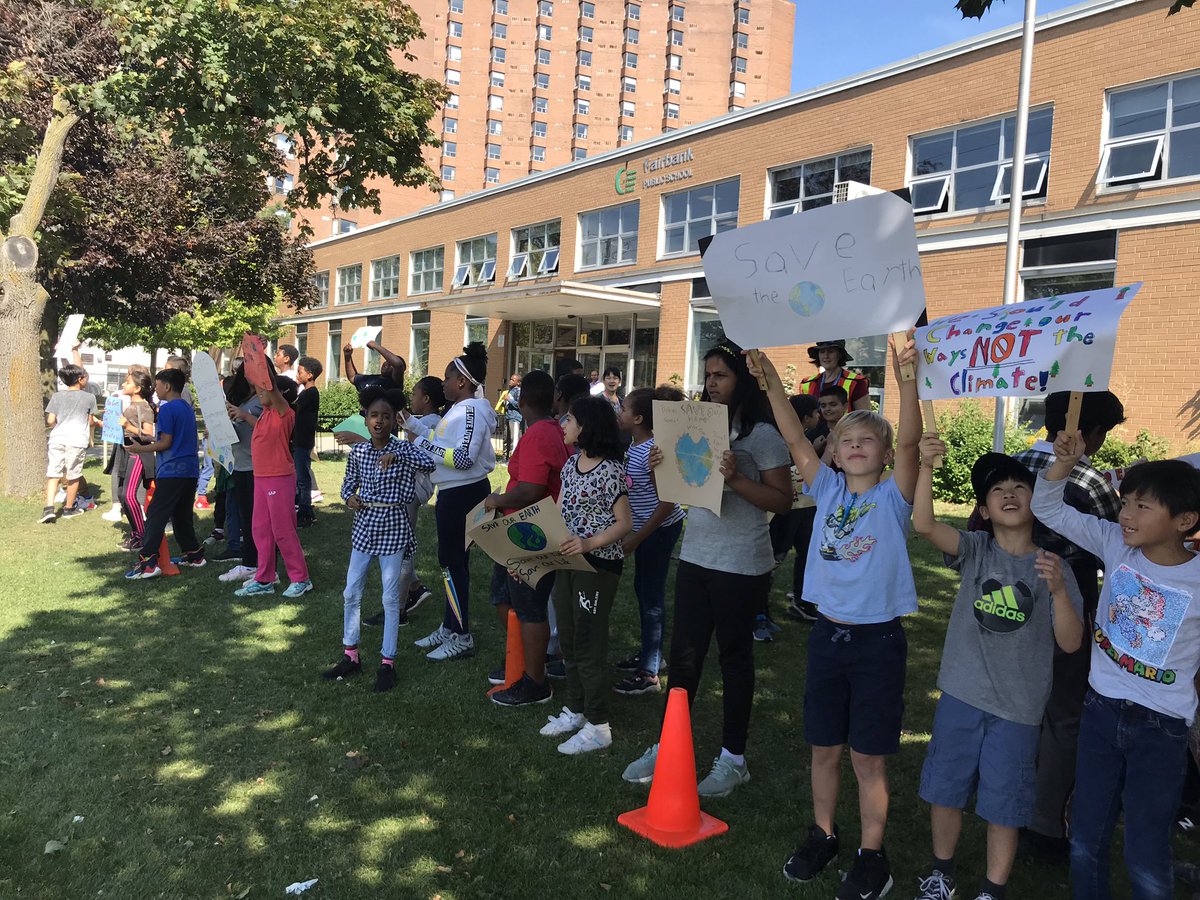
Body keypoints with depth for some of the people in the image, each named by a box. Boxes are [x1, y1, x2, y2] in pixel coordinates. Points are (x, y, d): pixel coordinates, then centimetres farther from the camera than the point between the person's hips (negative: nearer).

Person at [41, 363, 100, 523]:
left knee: (53, 474, 5)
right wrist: (97, 421, 32)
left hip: (57, 439, 2)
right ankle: (68, 509, 21)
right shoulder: (89, 397, 3)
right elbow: (90, 421, 9)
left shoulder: (57, 396, 7)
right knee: (73, 477, 9)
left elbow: (50, 420, 3)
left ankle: (49, 507, -9)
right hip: (77, 441, -2)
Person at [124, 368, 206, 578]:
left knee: (155, 515, -8)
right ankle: (193, 554, 20)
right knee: (182, 515, 17)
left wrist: (142, 448, -2)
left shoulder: (167, 409, -10)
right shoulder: (187, 408, 16)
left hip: (171, 471, -8)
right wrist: (151, 440, 27)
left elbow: (166, 443, -13)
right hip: (190, 471, 8)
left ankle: (148, 562, -14)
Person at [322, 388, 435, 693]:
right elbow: (349, 482, 14)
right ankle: (350, 656, 24)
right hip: (364, 525, 4)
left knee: (391, 598, 2)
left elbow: (429, 464, -23)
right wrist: (349, 497, -7)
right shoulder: (357, 452, 3)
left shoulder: (403, 448, -7)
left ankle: (387, 662, 13)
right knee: (351, 593, 8)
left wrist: (397, 455, -32)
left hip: (393, 527, -4)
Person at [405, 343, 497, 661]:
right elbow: (443, 443, 14)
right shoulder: (459, 408, 12)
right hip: (455, 493, 10)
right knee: (451, 560, 17)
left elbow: (464, 458, -28)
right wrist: (412, 424, 12)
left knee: (453, 562, -1)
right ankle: (449, 628, 30)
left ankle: (461, 638, 10)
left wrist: (425, 444, -22)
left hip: (464, 494, -10)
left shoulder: (471, 410, -19)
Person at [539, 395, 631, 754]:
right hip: (567, 561, 8)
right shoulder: (571, 463, 8)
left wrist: (589, 543, -27)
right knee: (569, 640, 16)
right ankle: (575, 710, 31)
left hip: (598, 564, -8)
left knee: (588, 644, -1)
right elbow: (559, 512, 11)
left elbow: (625, 523, -14)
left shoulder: (610, 469, -15)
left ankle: (597, 726, 11)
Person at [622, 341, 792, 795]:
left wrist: (736, 478, -25)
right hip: (694, 557, 6)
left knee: (734, 656, 8)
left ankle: (733, 759, 23)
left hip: (741, 566, -6)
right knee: (683, 654, 11)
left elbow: (783, 500, -14)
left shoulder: (762, 434, -10)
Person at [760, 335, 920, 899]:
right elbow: (794, 438, -7)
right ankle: (822, 836, 35)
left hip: (878, 640, -3)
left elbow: (910, 440, -23)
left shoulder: (893, 497, -6)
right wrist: (770, 380, -17)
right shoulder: (828, 490, 3)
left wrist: (906, 377, -35)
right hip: (828, 633, 4)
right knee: (824, 747, 16)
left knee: (868, 757, 7)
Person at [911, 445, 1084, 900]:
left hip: (1017, 709, -1)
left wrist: (1058, 589, -26)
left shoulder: (1054, 567, -4)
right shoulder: (975, 550, -3)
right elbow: (924, 524, -21)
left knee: (1004, 805, 11)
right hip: (961, 695, 1)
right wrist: (927, 465, -32)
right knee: (944, 789, 15)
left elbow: (1071, 643, -9)